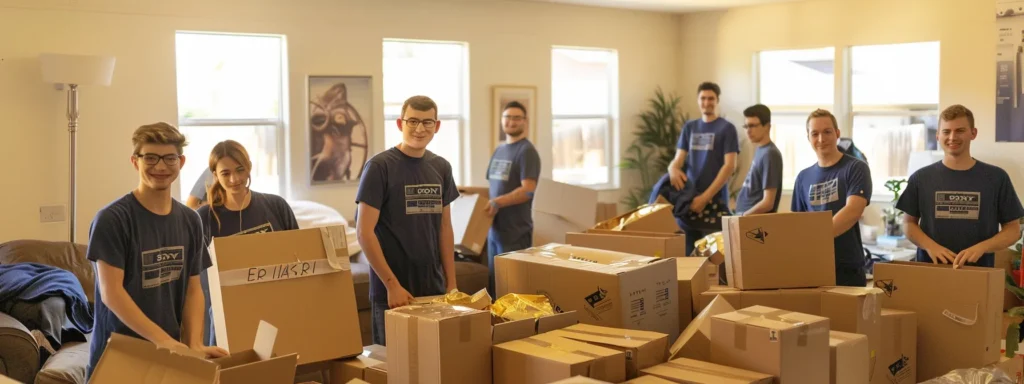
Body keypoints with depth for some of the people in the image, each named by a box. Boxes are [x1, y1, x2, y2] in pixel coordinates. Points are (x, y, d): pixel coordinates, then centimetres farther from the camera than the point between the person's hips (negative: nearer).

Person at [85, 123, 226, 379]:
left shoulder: (190, 221, 5)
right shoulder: (112, 219, -11)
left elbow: (193, 288, 6)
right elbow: (111, 292, -16)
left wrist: (195, 344, -8)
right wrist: (162, 339, -23)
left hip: (171, 353, 5)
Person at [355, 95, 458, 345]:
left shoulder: (441, 167, 7)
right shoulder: (379, 167, -9)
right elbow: (364, 232, -11)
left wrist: (451, 282, 8)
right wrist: (392, 284, -15)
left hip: (434, 288, 5)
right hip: (392, 291, -5)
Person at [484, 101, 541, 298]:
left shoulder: (527, 151, -10)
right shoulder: (499, 150, 15)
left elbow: (527, 190, -20)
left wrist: (497, 202, -27)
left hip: (515, 230, -8)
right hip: (494, 228, 8)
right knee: (494, 280, 14)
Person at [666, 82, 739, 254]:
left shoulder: (727, 128, -2)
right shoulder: (689, 127, 13)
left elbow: (730, 166, -10)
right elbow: (679, 158, 11)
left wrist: (705, 197, -18)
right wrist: (673, 169, -15)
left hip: (715, 200, -4)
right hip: (689, 198, 4)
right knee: (688, 252, 7)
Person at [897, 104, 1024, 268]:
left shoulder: (996, 177, 2)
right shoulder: (921, 178, 3)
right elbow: (909, 223, 7)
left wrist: (981, 248, -13)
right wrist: (930, 246, -11)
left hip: (978, 271, 0)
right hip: (930, 269, 1)